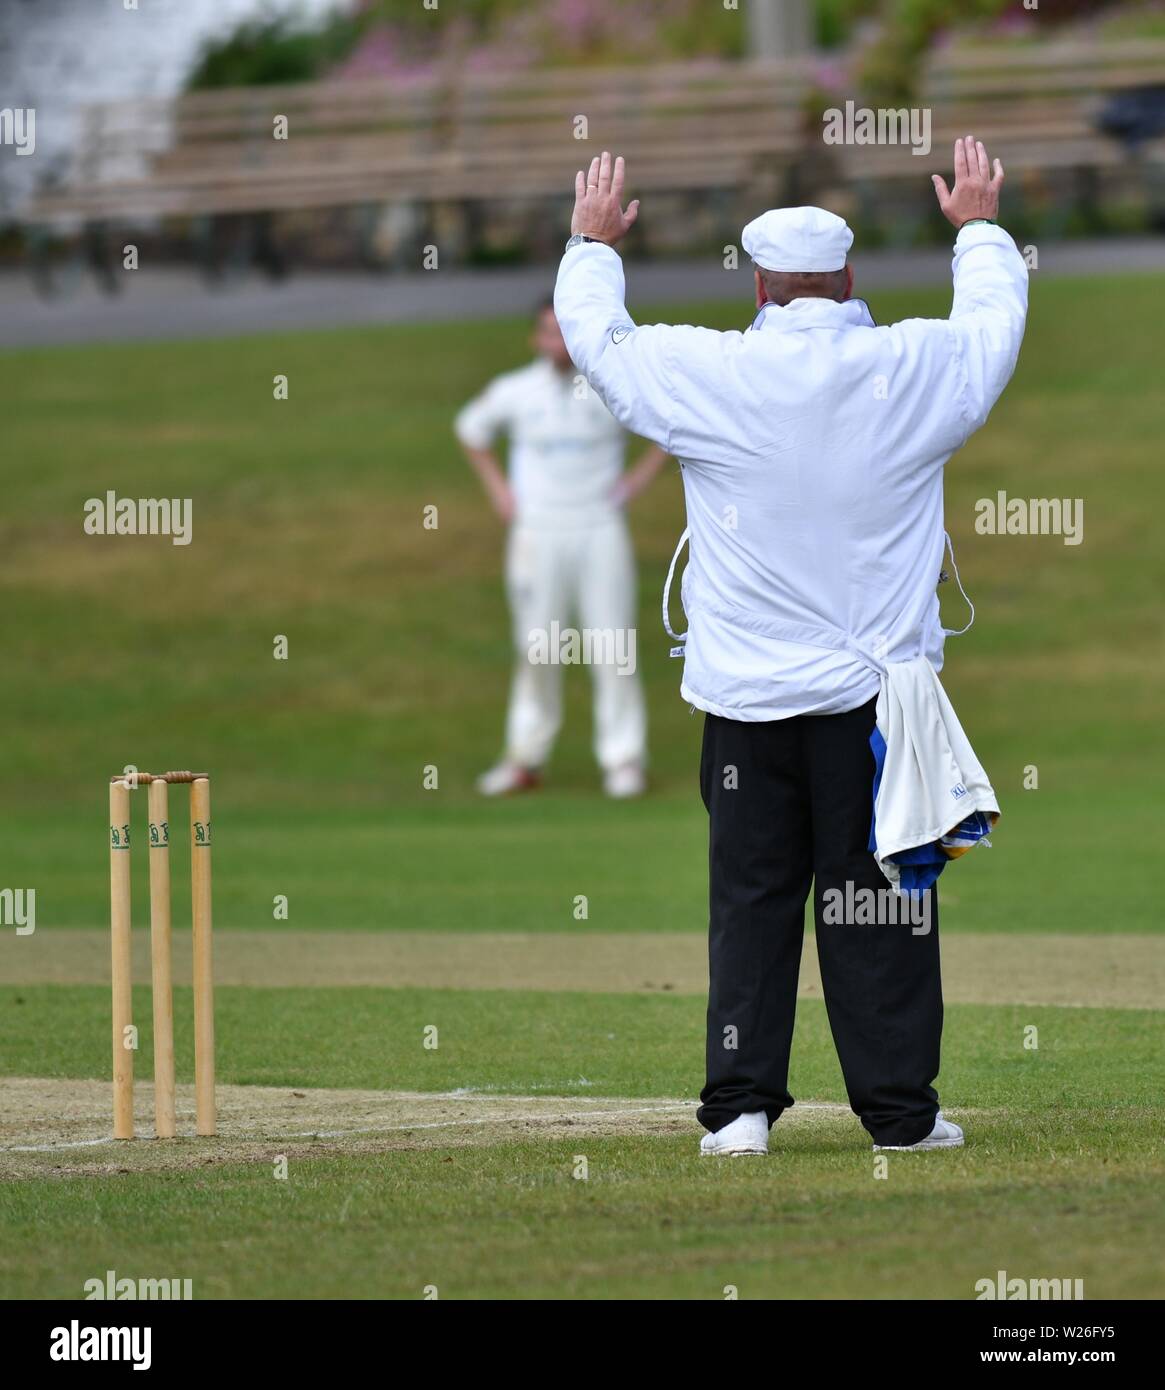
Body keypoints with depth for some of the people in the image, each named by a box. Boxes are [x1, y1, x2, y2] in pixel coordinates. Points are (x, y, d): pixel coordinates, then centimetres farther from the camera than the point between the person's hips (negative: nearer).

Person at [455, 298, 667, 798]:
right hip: (537, 532, 1)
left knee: (612, 647, -3)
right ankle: (525, 758, 12)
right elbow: (471, 428, 20)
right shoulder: (512, 392, 2)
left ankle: (624, 758, 3)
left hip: (601, 530, -1)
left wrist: (644, 473, 2)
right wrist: (496, 487, 11)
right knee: (536, 646, 5)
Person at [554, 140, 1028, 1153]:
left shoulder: (710, 375, -7)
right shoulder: (916, 371, -3)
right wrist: (979, 229, 36)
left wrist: (595, 245, 27)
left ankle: (741, 1107, 3)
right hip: (879, 684, 0)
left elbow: (592, 335, 9)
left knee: (750, 897, 6)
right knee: (879, 897, 4)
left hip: (750, 697, 0)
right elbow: (995, 324, 19)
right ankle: (900, 1110, 6)